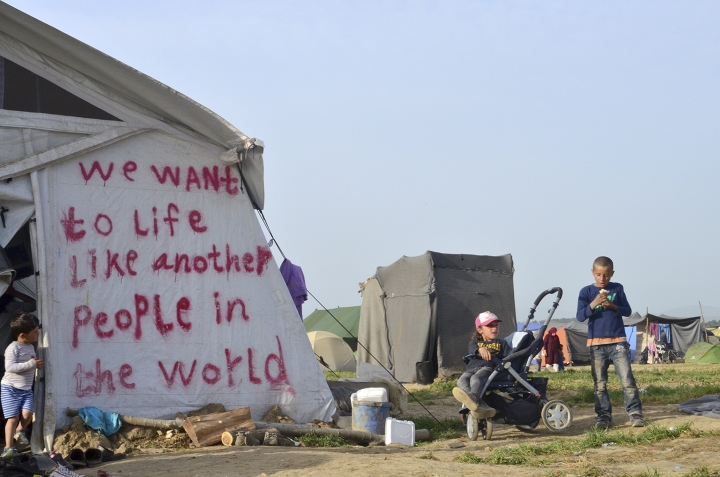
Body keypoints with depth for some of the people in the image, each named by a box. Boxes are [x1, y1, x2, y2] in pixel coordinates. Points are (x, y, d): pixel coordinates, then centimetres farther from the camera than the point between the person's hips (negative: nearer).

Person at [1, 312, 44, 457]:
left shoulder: (31, 347, 10)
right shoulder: (13, 348, -14)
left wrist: (37, 364, 7)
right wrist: (31, 364, -25)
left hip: (26, 389, 6)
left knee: (27, 414, -13)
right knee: (13, 417, -8)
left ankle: (19, 430, 17)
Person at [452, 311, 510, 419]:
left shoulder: (501, 343, 30)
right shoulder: (474, 342, 31)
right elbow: (472, 350, 5)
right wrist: (481, 349, -18)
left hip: (488, 368, -2)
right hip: (471, 369, 2)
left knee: (475, 378, -38)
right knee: (462, 381, -34)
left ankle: (473, 396, -71)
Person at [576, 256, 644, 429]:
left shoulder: (617, 289, 6)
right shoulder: (586, 292, 2)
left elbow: (628, 311, 2)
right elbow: (580, 316, -6)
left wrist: (612, 306, -15)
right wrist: (593, 304, -23)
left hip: (618, 342, 0)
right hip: (596, 344, 0)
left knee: (627, 380, -6)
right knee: (600, 384, 4)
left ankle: (635, 413, -2)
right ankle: (603, 414, 10)